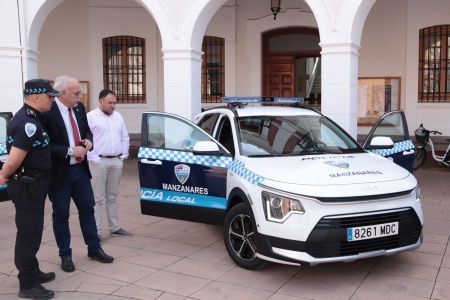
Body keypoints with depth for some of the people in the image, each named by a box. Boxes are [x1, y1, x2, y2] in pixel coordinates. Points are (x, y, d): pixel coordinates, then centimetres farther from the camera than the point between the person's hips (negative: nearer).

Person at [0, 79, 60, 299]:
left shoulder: (29, 118, 11)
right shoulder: (28, 124, -23)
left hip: (32, 182, 10)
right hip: (27, 185, -10)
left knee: (32, 231, 19)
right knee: (29, 233, -1)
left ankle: (32, 272, 33)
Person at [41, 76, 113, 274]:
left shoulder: (79, 108, 4)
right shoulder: (47, 112, -19)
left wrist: (88, 140, -5)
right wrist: (70, 151, -23)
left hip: (80, 169, 7)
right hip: (59, 172, -6)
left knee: (87, 208, 14)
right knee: (61, 214, 8)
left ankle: (94, 248, 28)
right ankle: (65, 255, 23)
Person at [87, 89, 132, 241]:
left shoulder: (118, 117, 14)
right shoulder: (91, 117, -4)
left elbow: (125, 138, 17)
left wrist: (123, 155, 7)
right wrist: (94, 159, -13)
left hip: (116, 161, 5)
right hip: (99, 162, -5)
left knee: (112, 196, 14)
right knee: (98, 198, -2)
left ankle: (114, 227, 21)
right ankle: (96, 231, 3)